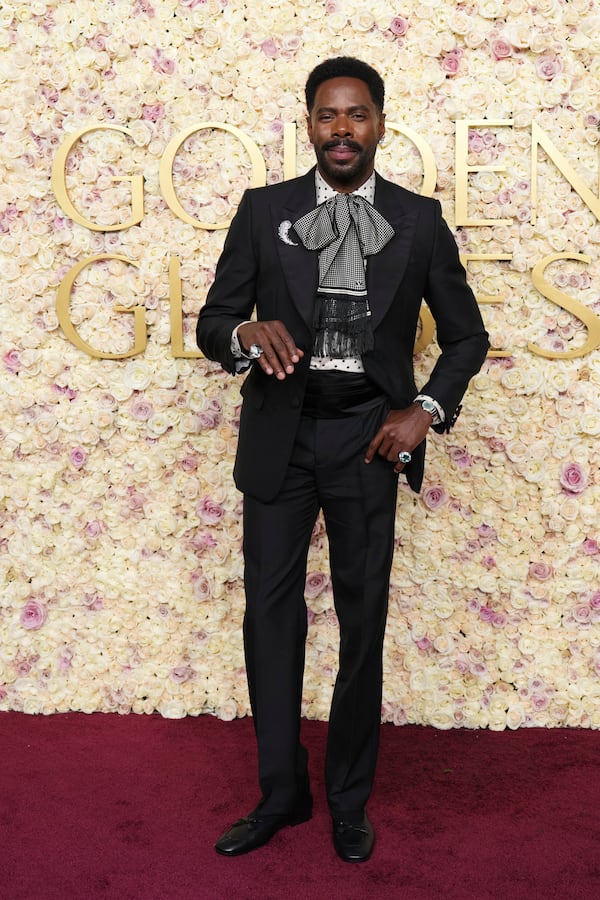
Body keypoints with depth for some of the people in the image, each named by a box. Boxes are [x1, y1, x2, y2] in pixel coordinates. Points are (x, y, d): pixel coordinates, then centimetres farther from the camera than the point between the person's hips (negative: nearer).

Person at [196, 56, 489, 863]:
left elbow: (466, 334, 11)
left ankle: (350, 800, 24)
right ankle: (281, 792, 23)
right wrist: (247, 333, -19)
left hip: (368, 436, 0)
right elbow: (212, 322, 4)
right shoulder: (263, 210, 5)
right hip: (280, 434, 1)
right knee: (271, 615, 5)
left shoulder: (419, 219, 5)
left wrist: (426, 410, -4)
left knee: (364, 621, 6)